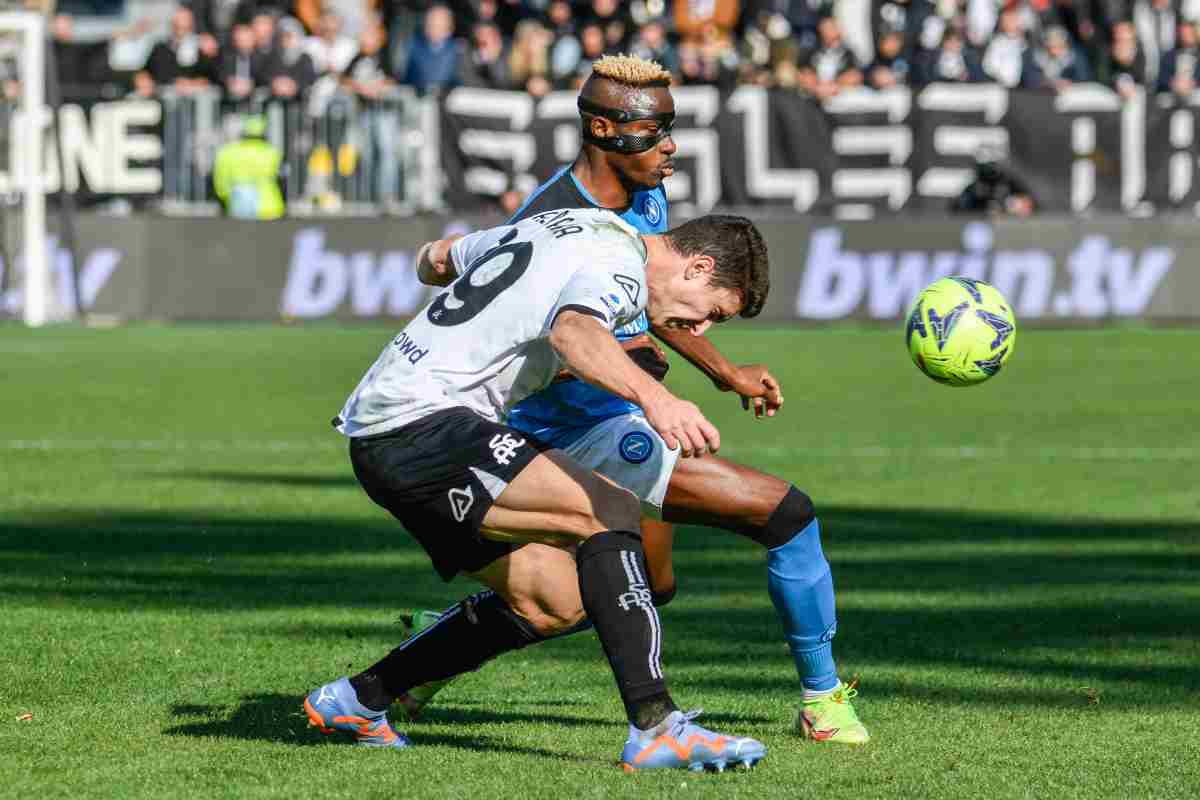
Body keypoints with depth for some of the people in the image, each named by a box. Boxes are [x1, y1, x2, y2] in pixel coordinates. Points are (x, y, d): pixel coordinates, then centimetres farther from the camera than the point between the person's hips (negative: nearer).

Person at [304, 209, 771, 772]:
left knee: (552, 598, 12)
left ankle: (355, 701, 23)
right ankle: (656, 730, -30)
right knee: (609, 510, -21)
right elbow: (574, 331, -35)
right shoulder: (620, 262, -10)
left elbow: (437, 254, 36)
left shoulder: (580, 225, 20)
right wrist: (652, 396, -51)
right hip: (422, 424, -10)